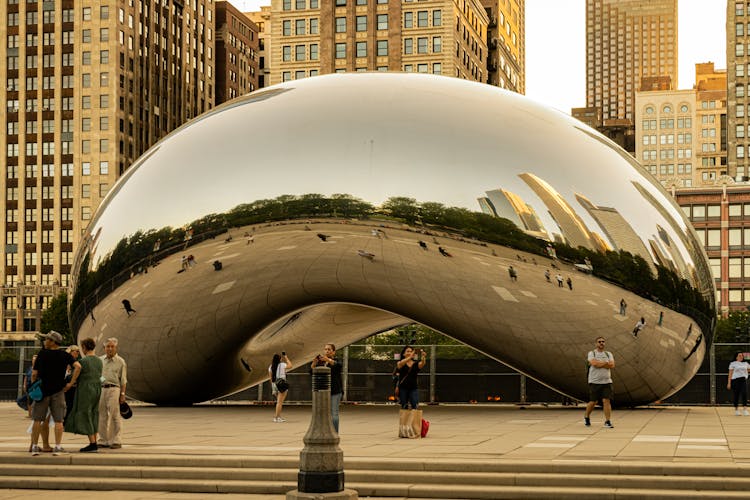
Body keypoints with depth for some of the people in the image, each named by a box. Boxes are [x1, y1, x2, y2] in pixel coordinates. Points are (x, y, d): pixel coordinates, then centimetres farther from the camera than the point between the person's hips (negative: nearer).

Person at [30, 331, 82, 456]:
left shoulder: (42, 354, -3)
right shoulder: (65, 355, 0)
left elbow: (34, 374, -4)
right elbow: (78, 366, -13)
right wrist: (71, 383, -8)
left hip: (42, 390, -1)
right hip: (58, 390, 1)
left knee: (37, 420, 6)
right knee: (58, 420, 2)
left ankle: (34, 446, 7)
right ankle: (58, 447, -3)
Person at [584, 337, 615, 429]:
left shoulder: (608, 354, 11)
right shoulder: (592, 353, 1)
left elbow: (612, 365, -6)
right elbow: (594, 363, -18)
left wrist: (599, 363, -10)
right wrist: (606, 363, -9)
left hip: (606, 382, 2)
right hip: (594, 382, -2)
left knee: (607, 401, -9)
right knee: (593, 402, 3)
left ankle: (607, 421, -7)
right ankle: (587, 417, 27)